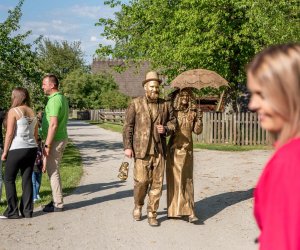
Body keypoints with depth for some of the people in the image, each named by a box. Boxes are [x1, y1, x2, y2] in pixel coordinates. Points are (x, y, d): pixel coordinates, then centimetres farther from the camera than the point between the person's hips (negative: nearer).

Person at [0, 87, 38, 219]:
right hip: (31, 149, 6)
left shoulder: (13, 111, -7)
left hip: (17, 149, -6)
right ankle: (27, 211, 11)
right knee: (27, 179, 9)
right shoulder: (32, 112, 11)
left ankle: (12, 211, 4)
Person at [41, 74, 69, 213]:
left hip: (55, 140, -10)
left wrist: (47, 145, -21)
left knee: (53, 171, -3)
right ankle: (57, 200, 25)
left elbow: (53, 125, -24)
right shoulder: (62, 98, 14)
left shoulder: (55, 100, -18)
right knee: (53, 170, 17)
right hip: (61, 138, 10)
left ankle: (58, 204, 3)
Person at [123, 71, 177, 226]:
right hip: (141, 149, -2)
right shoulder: (136, 104, 2)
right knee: (141, 180, -4)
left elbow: (173, 122, 18)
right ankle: (138, 206, 25)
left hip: (159, 149, 3)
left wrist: (166, 128, -5)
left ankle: (152, 214, 14)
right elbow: (128, 126, 1)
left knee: (157, 183, 3)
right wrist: (127, 147, -5)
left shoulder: (165, 105, 9)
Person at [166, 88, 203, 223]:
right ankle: (174, 209, 10)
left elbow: (197, 131, 4)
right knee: (174, 178, 1)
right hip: (174, 148, -2)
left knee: (187, 179, 2)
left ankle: (189, 211, 4)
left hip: (187, 149, 2)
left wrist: (199, 118, -7)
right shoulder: (172, 111, -1)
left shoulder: (193, 112, 6)